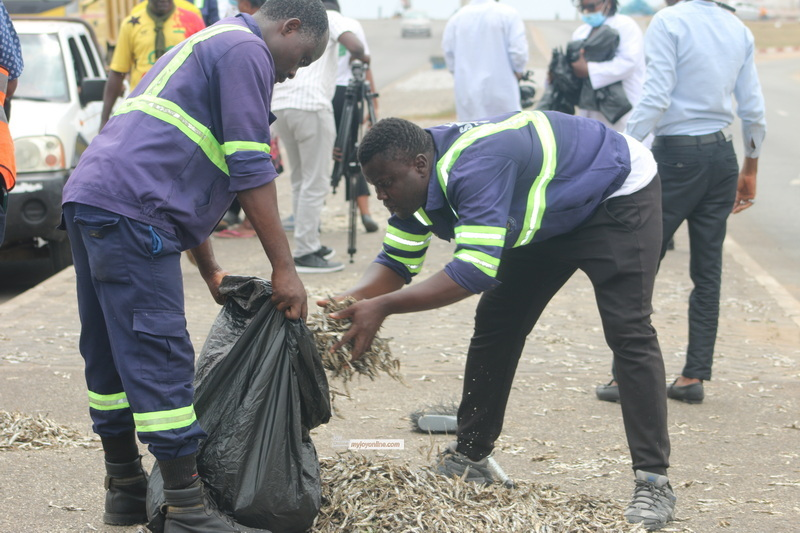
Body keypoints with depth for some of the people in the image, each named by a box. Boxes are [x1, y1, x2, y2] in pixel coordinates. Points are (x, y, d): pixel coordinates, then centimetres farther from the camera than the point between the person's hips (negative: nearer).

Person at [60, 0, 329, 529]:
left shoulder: (205, 46, 30)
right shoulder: (246, 50, -1)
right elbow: (250, 169, -9)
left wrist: (210, 269, 32)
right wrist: (285, 268, -6)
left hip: (88, 201, 10)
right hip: (129, 211, -10)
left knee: (110, 354, 15)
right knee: (160, 358, -9)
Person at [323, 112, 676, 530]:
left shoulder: (476, 166, -40)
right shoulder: (415, 183, -11)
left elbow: (475, 270, -44)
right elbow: (396, 263, -4)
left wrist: (382, 307, -45)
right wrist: (348, 301, -25)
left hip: (619, 195, -9)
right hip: (552, 216, 9)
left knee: (627, 331, -18)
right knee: (495, 323, 5)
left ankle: (653, 483, -17)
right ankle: (471, 456, 17)